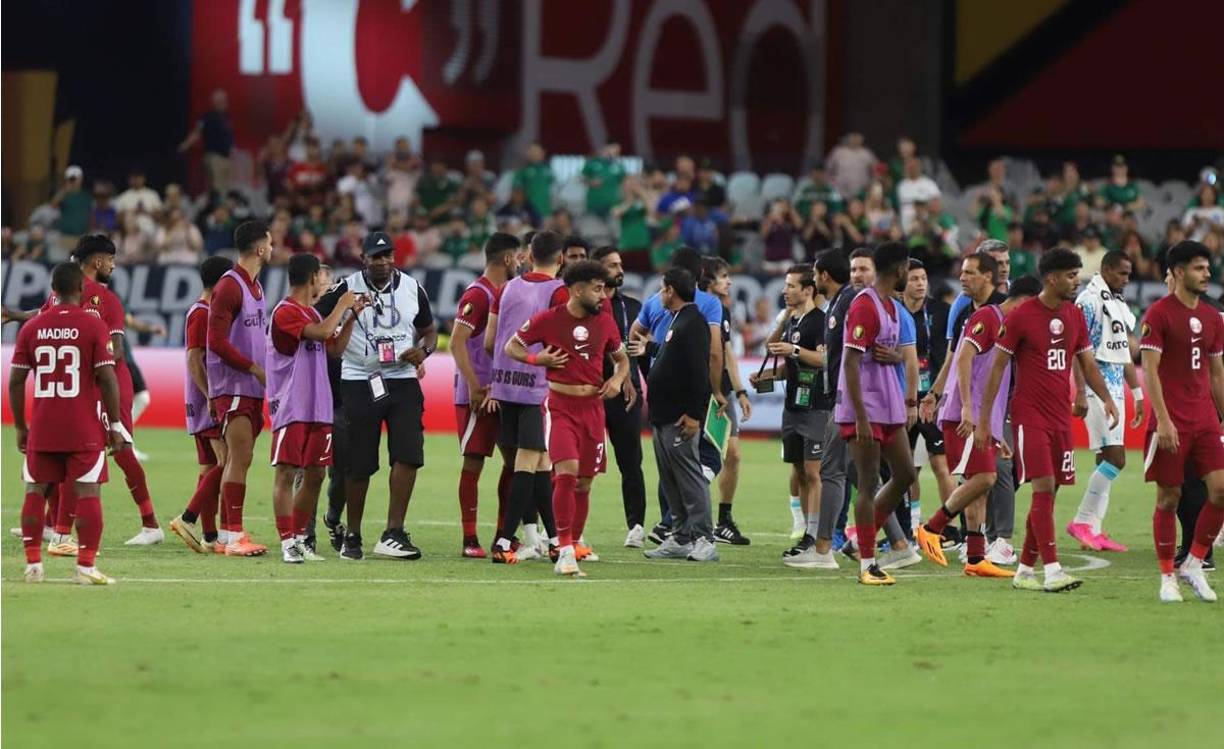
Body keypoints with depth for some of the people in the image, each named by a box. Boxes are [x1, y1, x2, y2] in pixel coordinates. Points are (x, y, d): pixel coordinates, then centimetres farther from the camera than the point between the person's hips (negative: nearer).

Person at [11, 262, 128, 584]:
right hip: (84, 430, -3)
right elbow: (107, 378, -9)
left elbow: (16, 381, 5)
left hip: (41, 430, 3)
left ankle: (33, 565, 6)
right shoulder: (94, 326, -5)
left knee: (35, 492, 10)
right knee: (87, 494, -1)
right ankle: (86, 567, -6)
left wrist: (20, 426, 15)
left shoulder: (32, 328, 4)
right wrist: (115, 426, -2)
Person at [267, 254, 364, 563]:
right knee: (286, 473, -7)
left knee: (315, 474, 10)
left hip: (318, 408, 9)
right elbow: (322, 332, -24)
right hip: (291, 407, -9)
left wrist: (352, 315, 17)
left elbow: (335, 349, 24)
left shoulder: (312, 314, 18)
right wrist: (342, 306, -10)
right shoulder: (285, 312, -11)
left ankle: (299, 538, 18)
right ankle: (287, 543, -9)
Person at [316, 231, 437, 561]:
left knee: (408, 455, -13)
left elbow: (429, 329, 18)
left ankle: (393, 534, -10)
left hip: (402, 381, 2)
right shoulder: (347, 289, -3)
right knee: (358, 465, 3)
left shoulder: (412, 289, 6)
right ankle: (352, 536, 18)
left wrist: (424, 350, -1)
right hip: (359, 382, -2)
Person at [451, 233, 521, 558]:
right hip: (478, 393, -9)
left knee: (515, 459, 10)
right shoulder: (477, 294, -13)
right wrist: (475, 386, -22)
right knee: (474, 462, -5)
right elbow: (457, 343, -18)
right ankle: (470, 539, -2)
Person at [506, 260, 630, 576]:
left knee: (584, 482, 7)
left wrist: (618, 378, 1)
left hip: (593, 406, 5)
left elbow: (621, 358, 22)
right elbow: (511, 346, 6)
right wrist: (537, 359, -13)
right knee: (567, 472, -20)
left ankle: (573, 546, 20)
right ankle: (565, 551, -21)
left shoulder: (605, 322, 7)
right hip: (560, 405, -5)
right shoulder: (549, 319, -5)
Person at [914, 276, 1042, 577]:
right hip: (966, 416, -10)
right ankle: (930, 529, -7)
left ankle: (975, 559, 6)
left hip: (983, 420, 10)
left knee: (979, 484, 7)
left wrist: (996, 433, 26)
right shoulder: (987, 317, -7)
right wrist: (967, 409, -25)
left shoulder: (1004, 324, 22)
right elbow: (964, 360, -18)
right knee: (983, 477, -17)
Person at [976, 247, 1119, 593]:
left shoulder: (1075, 316, 10)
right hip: (1029, 415, -6)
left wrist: (1106, 398, 0)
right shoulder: (1021, 317, -8)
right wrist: (983, 419, -6)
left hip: (1061, 417, 6)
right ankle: (1052, 570, -17)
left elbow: (1087, 363, 17)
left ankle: (1024, 570, 14)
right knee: (1044, 487, -14)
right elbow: (998, 367, -5)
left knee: (1048, 492, 6)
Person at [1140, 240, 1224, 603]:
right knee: (1169, 498, 0)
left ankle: (1194, 563, 7)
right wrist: (1163, 419, -18)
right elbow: (1150, 369, -11)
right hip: (1171, 424, -5)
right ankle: (1167, 576, 9)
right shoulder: (1159, 314, -6)